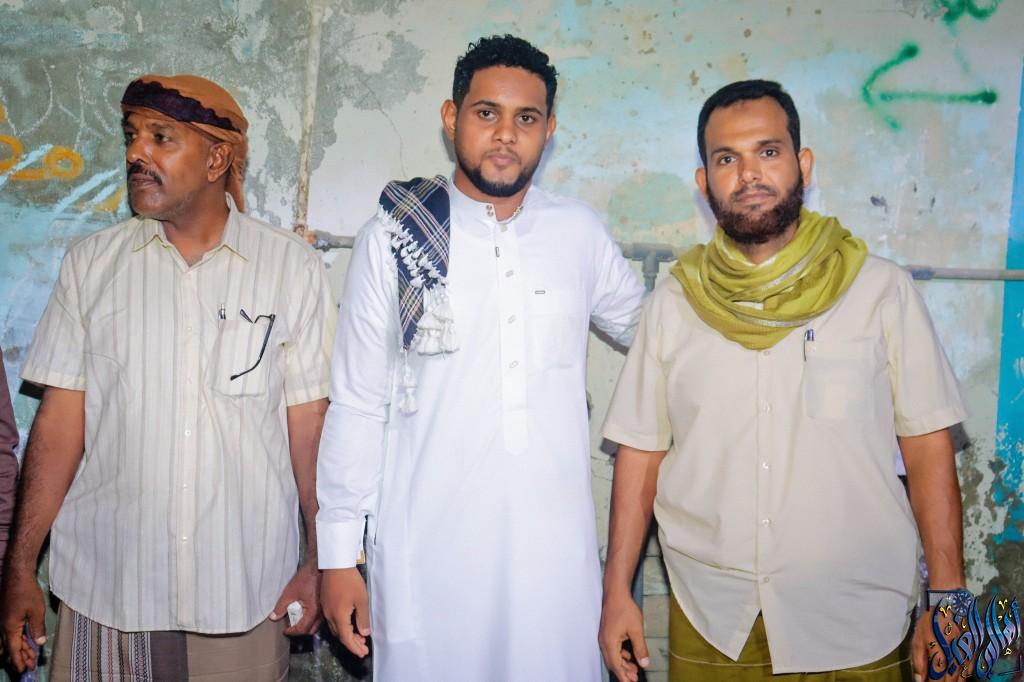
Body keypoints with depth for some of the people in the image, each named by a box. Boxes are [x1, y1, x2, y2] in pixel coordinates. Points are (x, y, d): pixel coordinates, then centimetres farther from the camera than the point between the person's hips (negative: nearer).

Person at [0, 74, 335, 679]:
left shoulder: (294, 267, -2)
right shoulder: (91, 264, 2)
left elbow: (309, 420, -3)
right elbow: (62, 417, 1)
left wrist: (321, 561, -3)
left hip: (246, 586, -1)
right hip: (105, 585, 2)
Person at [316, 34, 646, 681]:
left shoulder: (580, 232, 3)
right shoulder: (393, 239, -3)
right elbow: (357, 406, 0)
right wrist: (339, 555, 0)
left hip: (556, 551, 2)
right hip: (427, 552, -2)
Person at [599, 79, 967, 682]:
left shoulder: (882, 289, -3)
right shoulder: (673, 303, 1)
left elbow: (929, 450, -2)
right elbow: (641, 452, 3)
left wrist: (949, 599, -5)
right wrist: (618, 592, 1)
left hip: (857, 628, -1)